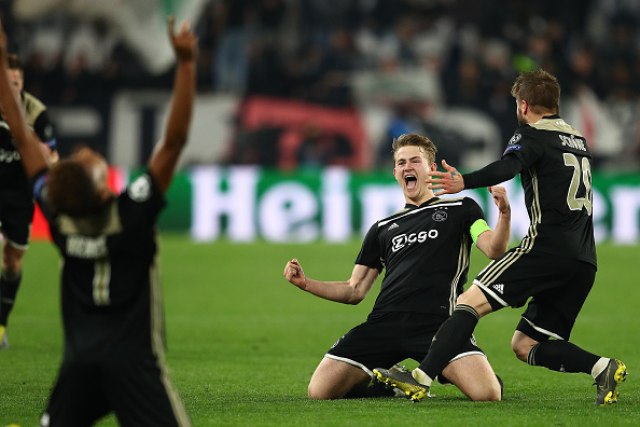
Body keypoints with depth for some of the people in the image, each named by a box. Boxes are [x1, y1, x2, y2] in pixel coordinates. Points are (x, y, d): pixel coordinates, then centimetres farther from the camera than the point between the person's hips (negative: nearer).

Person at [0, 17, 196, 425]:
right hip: (134, 360, -4)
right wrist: (186, 62, -23)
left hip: (79, 359, 4)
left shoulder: (58, 213, -7)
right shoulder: (133, 213, -17)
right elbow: (175, 139, -21)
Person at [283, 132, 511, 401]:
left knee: (487, 394, -29)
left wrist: (504, 213, -19)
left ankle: (445, 375, 9)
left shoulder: (460, 209, 15)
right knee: (319, 391, -13)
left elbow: (494, 250, 0)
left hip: (438, 324, -4)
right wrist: (306, 283, 11)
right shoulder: (383, 229, 26)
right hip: (384, 323, 4)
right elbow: (355, 291, 25)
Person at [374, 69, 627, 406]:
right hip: (584, 261, 8)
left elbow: (509, 166, -21)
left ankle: (422, 378, -26)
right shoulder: (579, 141, 25)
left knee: (470, 302, -12)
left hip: (547, 247, -8)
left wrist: (464, 182, -37)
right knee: (524, 345, 11)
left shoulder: (532, 135, 0)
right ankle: (600, 367, -8)